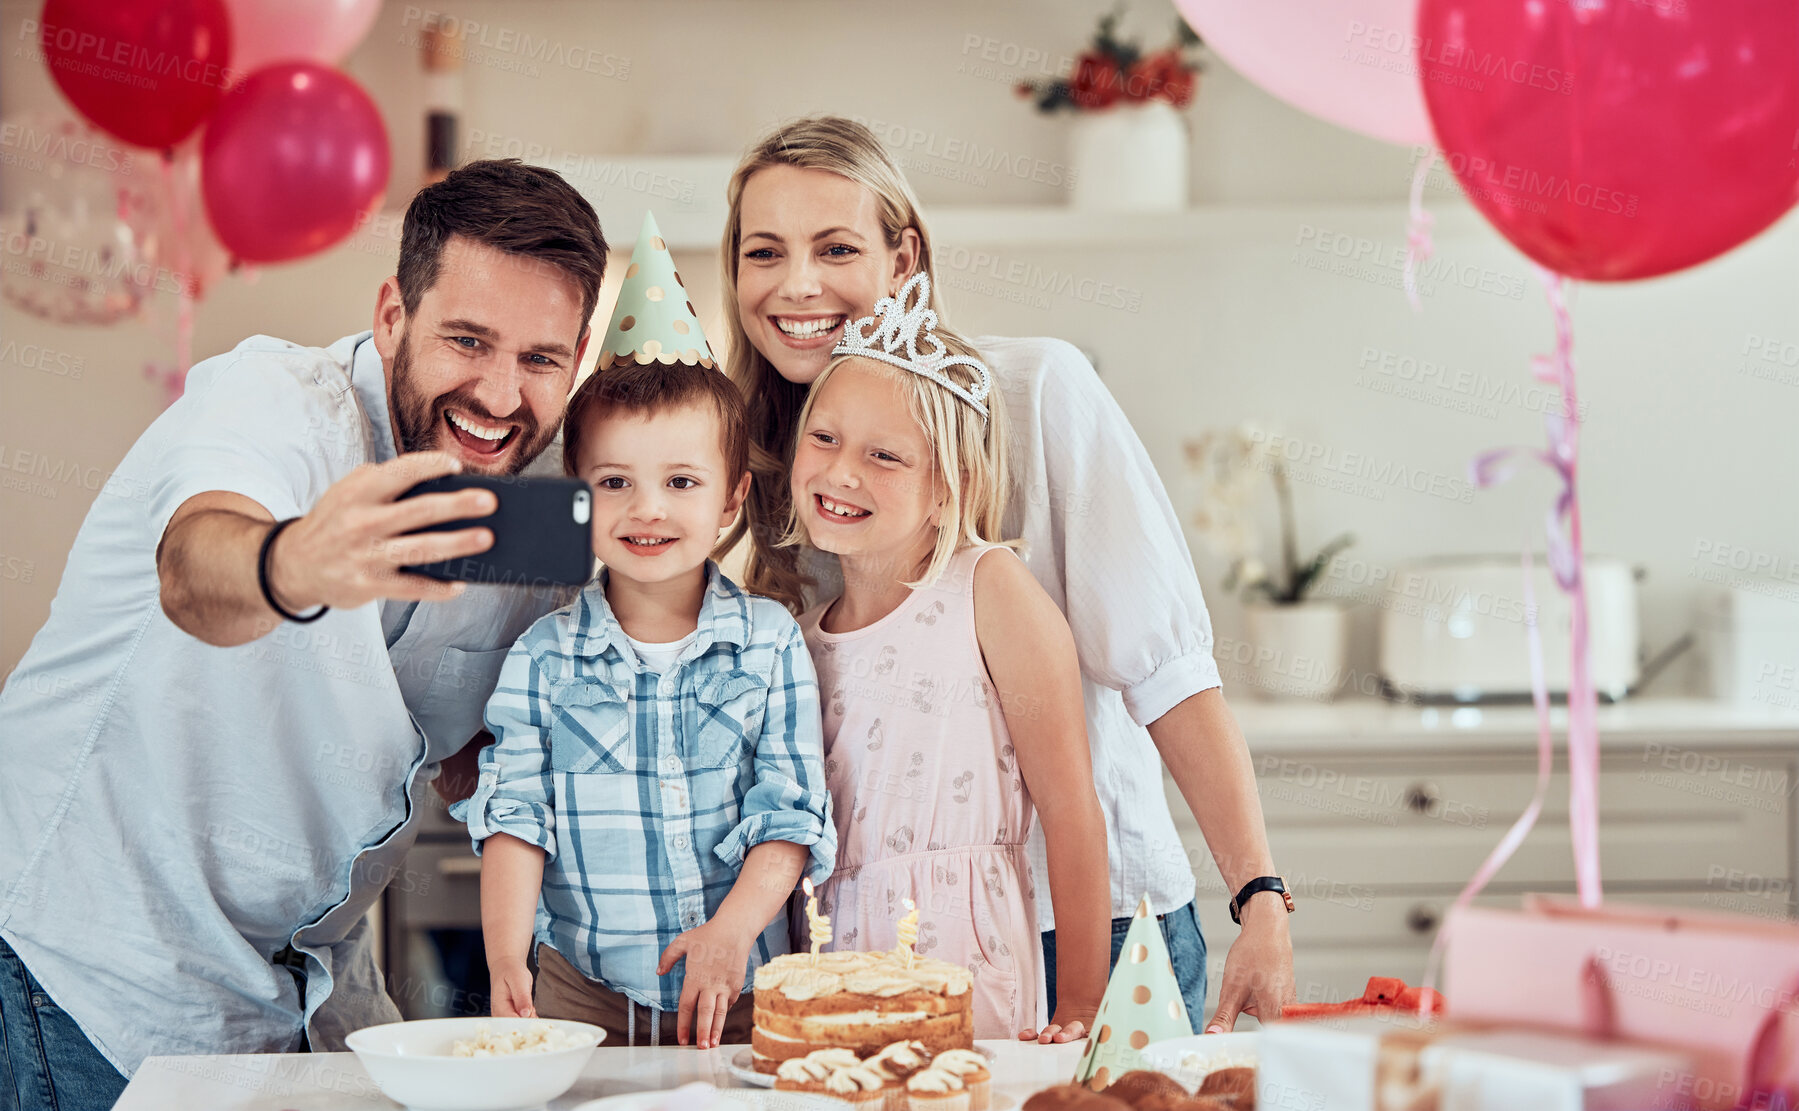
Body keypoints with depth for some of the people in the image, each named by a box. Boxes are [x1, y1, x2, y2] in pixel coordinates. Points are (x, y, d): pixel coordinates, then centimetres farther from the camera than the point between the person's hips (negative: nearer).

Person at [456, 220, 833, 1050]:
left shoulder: (770, 644, 1)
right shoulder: (541, 659, 2)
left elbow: (790, 815, -1)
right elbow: (513, 815, -3)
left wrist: (730, 932, -16)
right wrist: (506, 957, -17)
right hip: (582, 992, 0)